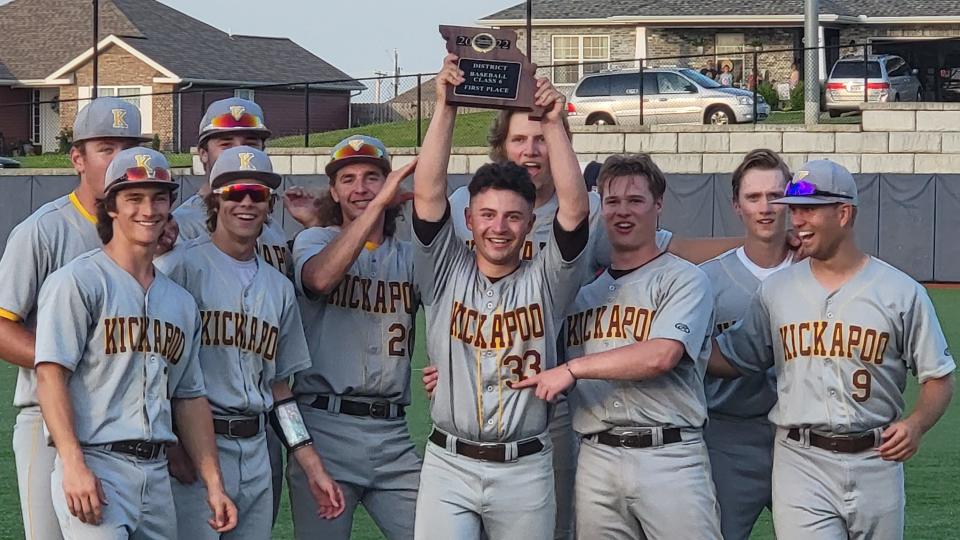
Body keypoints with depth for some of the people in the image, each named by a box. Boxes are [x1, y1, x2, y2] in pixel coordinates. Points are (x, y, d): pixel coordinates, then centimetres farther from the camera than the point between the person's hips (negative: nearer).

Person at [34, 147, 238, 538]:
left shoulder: (181, 301, 18)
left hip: (157, 474, 7)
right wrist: (74, 466, -20)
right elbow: (51, 374, -12)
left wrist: (213, 484, 13)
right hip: (94, 467, -7)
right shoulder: (77, 281, -4)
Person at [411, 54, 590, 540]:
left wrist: (554, 124, -16)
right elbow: (428, 194, -8)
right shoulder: (445, 272, 3)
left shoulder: (545, 281, 2)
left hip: (525, 470, 1)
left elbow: (575, 209, -11)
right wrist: (446, 106, -14)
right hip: (448, 464, 0)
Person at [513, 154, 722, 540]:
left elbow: (661, 355, -15)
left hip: (670, 458, -5)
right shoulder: (583, 287, 19)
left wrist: (573, 368, -12)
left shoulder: (684, 279, 0)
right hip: (596, 459, 5)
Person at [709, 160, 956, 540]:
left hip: (876, 463, 0)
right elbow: (732, 359, 11)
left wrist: (916, 424, -16)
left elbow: (939, 377, 3)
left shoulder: (901, 292, -1)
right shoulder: (776, 289, 6)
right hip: (801, 464, 0)